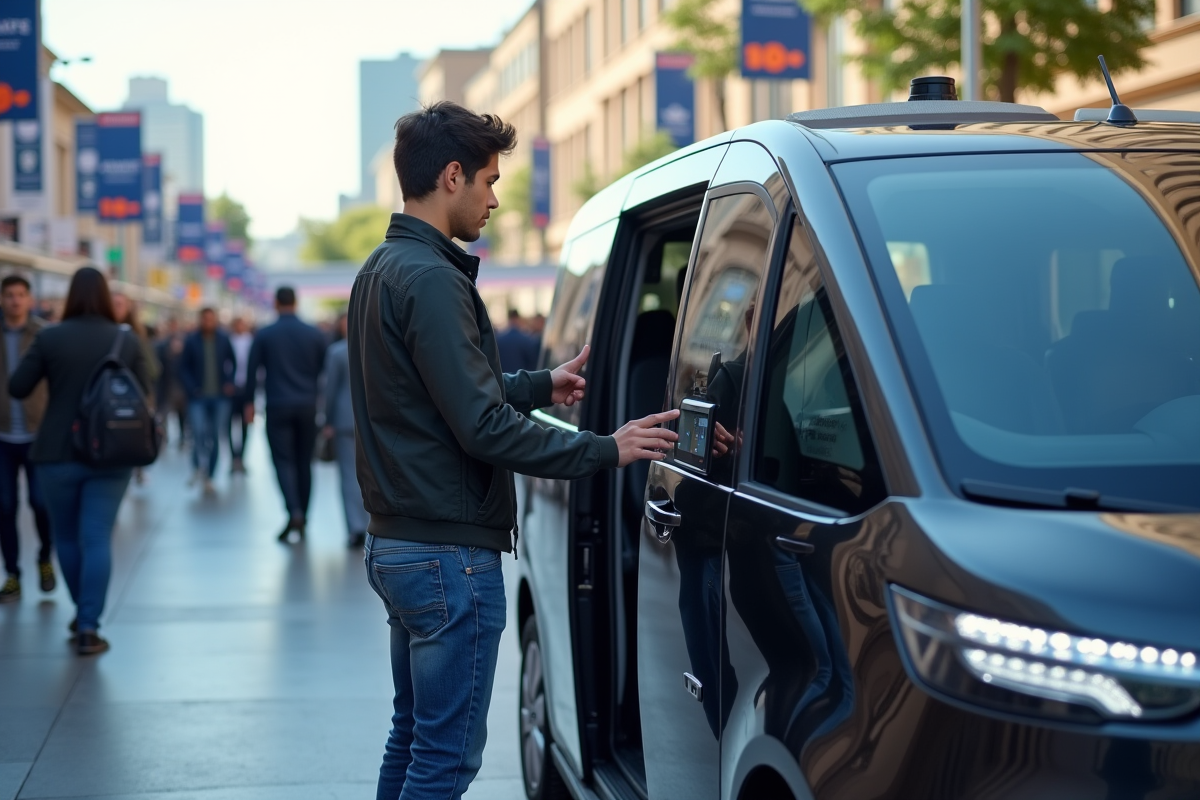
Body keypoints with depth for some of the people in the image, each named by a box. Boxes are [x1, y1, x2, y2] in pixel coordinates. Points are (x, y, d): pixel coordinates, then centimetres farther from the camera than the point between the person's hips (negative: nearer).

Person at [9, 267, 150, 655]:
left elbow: (17, 388, -3)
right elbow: (144, 396, 3)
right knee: (97, 538, 1)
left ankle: (83, 612, 31)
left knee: (66, 536, 17)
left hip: (58, 454, 0)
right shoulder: (127, 340, -2)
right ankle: (88, 626, -6)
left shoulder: (49, 338, -7)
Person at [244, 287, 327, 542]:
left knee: (283, 460, -3)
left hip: (278, 406, -2)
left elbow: (252, 370, 2)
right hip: (308, 406, 2)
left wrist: (250, 402, 12)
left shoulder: (264, 335, -1)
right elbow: (325, 371, 6)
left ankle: (294, 512, -23)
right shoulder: (315, 335, 3)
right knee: (304, 462, 10)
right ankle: (302, 520, 15)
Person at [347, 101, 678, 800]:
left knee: (412, 738, 19)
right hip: (450, 553, -11)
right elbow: (483, 427, -22)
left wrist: (540, 385, 21)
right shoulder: (431, 279, -18)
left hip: (396, 544, 11)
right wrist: (604, 450, -15)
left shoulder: (380, 271, 14)